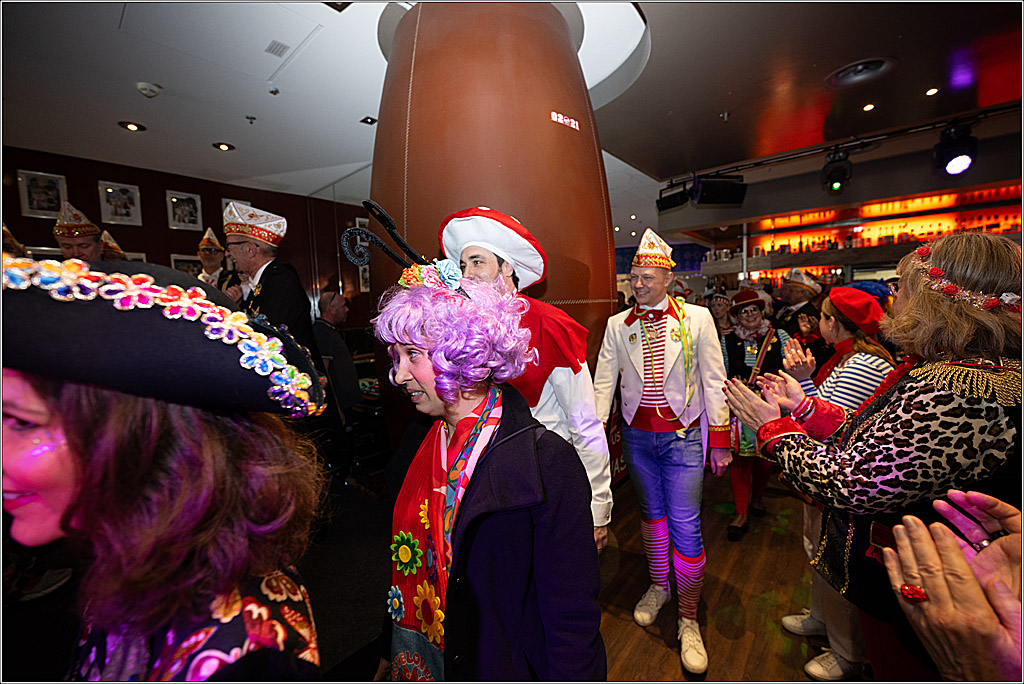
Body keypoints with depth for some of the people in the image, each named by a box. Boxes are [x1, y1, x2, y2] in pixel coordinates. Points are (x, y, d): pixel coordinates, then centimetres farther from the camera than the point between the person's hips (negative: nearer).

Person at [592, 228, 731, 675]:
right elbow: (603, 382, 0)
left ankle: (688, 619, 24)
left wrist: (719, 440, -3)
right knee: (651, 514, 18)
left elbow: (713, 381, -3)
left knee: (685, 528, 1)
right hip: (636, 435, 3)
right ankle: (658, 586, 42)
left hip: (683, 436, -2)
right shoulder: (617, 325, 1)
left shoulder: (697, 318, -4)